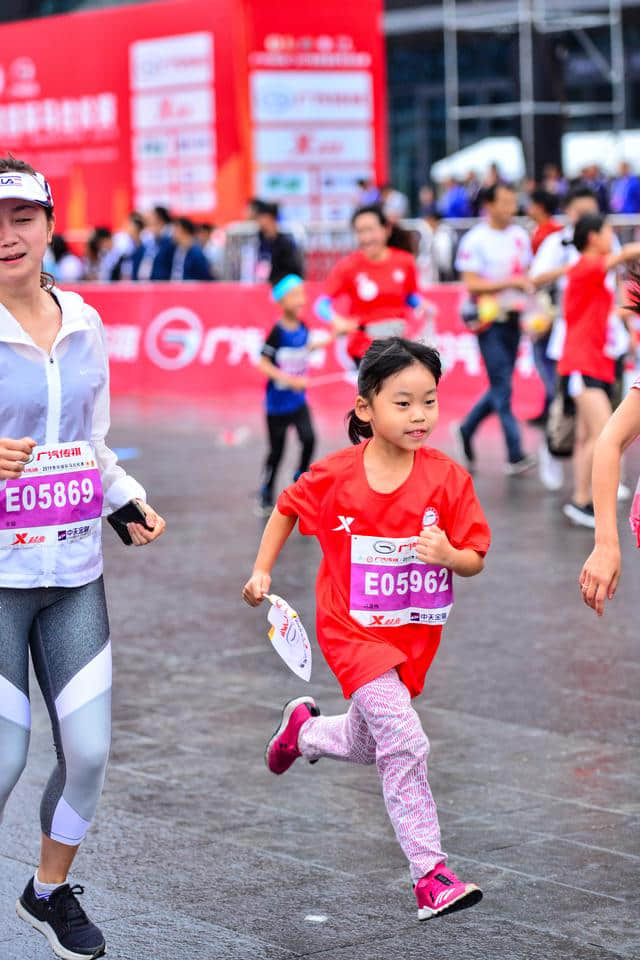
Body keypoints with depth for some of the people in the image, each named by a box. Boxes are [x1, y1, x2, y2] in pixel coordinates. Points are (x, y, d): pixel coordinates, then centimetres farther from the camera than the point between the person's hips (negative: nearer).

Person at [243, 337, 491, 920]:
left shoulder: (448, 479, -11)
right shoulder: (336, 476, -12)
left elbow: (475, 561, -6)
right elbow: (288, 508, 9)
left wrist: (447, 555, -27)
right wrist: (262, 571, 5)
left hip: (414, 634, 3)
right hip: (353, 631, -3)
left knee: (367, 747, 20)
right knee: (404, 742, -19)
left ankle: (306, 729, 53)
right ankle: (429, 874, -14)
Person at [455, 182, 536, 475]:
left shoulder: (520, 236, 11)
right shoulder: (475, 240, -9)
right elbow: (471, 285, -13)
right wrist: (510, 282, -20)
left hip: (513, 319, 7)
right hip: (489, 319, -7)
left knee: (501, 386, 10)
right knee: (502, 387, -7)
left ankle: (466, 431, 29)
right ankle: (515, 455, -6)